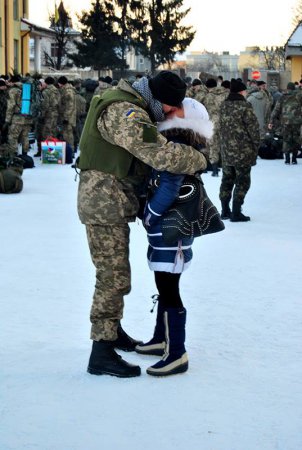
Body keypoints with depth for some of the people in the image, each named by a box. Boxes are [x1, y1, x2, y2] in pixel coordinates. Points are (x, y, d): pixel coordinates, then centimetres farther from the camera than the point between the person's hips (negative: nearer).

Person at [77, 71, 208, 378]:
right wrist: (199, 161, -16)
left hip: (111, 202, 10)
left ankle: (113, 330, 37)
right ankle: (101, 354, -3)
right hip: (105, 203, -10)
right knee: (114, 277, -8)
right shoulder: (125, 113, -24)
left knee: (115, 273, 21)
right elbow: (161, 154, -31)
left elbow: (150, 149, 19)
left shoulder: (129, 104, 10)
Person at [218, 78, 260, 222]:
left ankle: (225, 210, 21)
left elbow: (221, 127, 10)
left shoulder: (224, 105, 6)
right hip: (243, 151, -6)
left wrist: (224, 144, 15)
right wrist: (256, 146, -1)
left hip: (226, 151, 6)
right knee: (242, 181, 2)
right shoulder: (244, 106, -14)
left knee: (227, 179, 15)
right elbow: (253, 128, -13)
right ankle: (236, 213, 1)